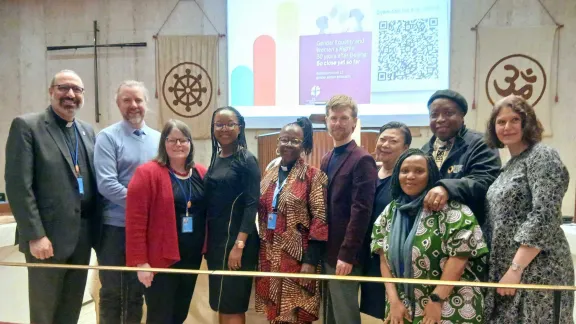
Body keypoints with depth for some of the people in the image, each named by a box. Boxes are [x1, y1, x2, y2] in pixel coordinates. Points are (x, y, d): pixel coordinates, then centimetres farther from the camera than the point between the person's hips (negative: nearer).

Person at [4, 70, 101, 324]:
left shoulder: (87, 130, 11)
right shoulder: (26, 126, -7)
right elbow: (18, 186, -13)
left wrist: (96, 227, 5)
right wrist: (35, 235, -16)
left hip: (82, 236, 5)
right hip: (48, 237, -5)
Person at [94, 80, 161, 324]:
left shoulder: (158, 139, 8)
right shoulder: (108, 137, -6)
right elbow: (106, 184, -16)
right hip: (116, 226, -4)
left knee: (137, 289, 15)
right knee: (113, 291, 8)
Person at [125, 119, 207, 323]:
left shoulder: (201, 174, 6)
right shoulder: (147, 173, -10)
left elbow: (208, 214, 10)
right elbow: (135, 221, -13)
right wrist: (140, 262, -14)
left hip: (192, 258, 5)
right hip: (160, 259, -5)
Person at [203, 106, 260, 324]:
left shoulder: (247, 160, -9)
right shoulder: (215, 159, 10)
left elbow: (251, 205, -15)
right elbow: (212, 203, 12)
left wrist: (239, 245, -21)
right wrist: (207, 241, 10)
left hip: (236, 239, -7)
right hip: (215, 238, 7)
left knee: (232, 305, 3)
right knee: (220, 303, 15)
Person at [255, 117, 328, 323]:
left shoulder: (314, 176, -7)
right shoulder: (270, 175, 9)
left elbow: (320, 220, -11)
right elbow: (261, 213, 14)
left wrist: (311, 260, -15)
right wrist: (261, 250, 11)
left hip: (297, 255, -5)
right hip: (270, 255, 5)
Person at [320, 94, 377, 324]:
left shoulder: (362, 160, -11)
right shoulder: (327, 159, 14)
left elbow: (361, 211, -18)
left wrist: (347, 254, -20)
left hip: (343, 254, -7)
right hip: (326, 253, 8)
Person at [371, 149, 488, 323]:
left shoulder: (450, 208, -11)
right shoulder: (390, 212, 5)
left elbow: (459, 255, -16)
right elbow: (384, 259, 3)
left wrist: (436, 300, -16)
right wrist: (393, 300, -4)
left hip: (448, 307, -4)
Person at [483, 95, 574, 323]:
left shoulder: (543, 156, -9)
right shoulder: (511, 164, 15)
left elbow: (544, 217, -19)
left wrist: (515, 269, -21)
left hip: (536, 271, -8)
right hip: (504, 269, 8)